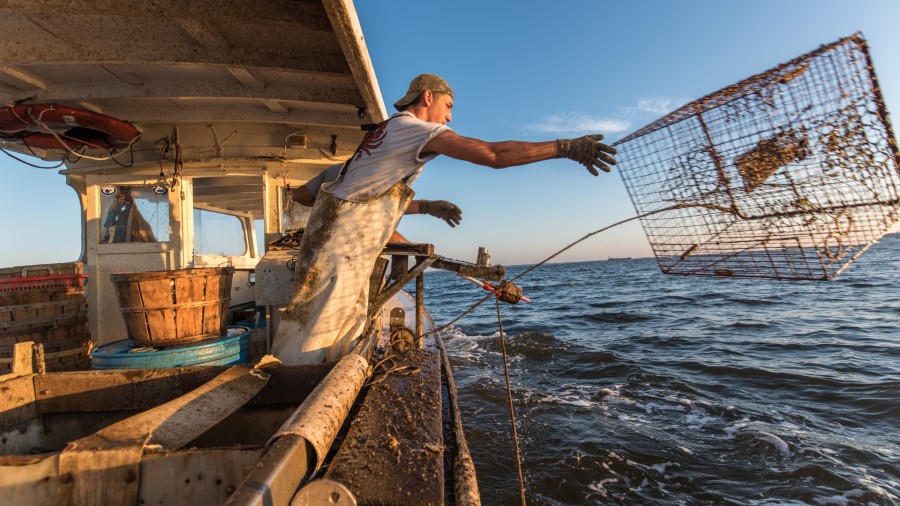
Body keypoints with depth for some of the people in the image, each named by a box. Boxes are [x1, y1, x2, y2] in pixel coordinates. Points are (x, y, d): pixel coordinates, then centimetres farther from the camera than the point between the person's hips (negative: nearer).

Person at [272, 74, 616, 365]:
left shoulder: (389, 128, 20)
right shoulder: (416, 128, -10)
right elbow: (494, 154, -20)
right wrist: (566, 147, -16)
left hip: (351, 251, 10)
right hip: (340, 244, -10)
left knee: (347, 342, 14)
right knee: (307, 349, -5)